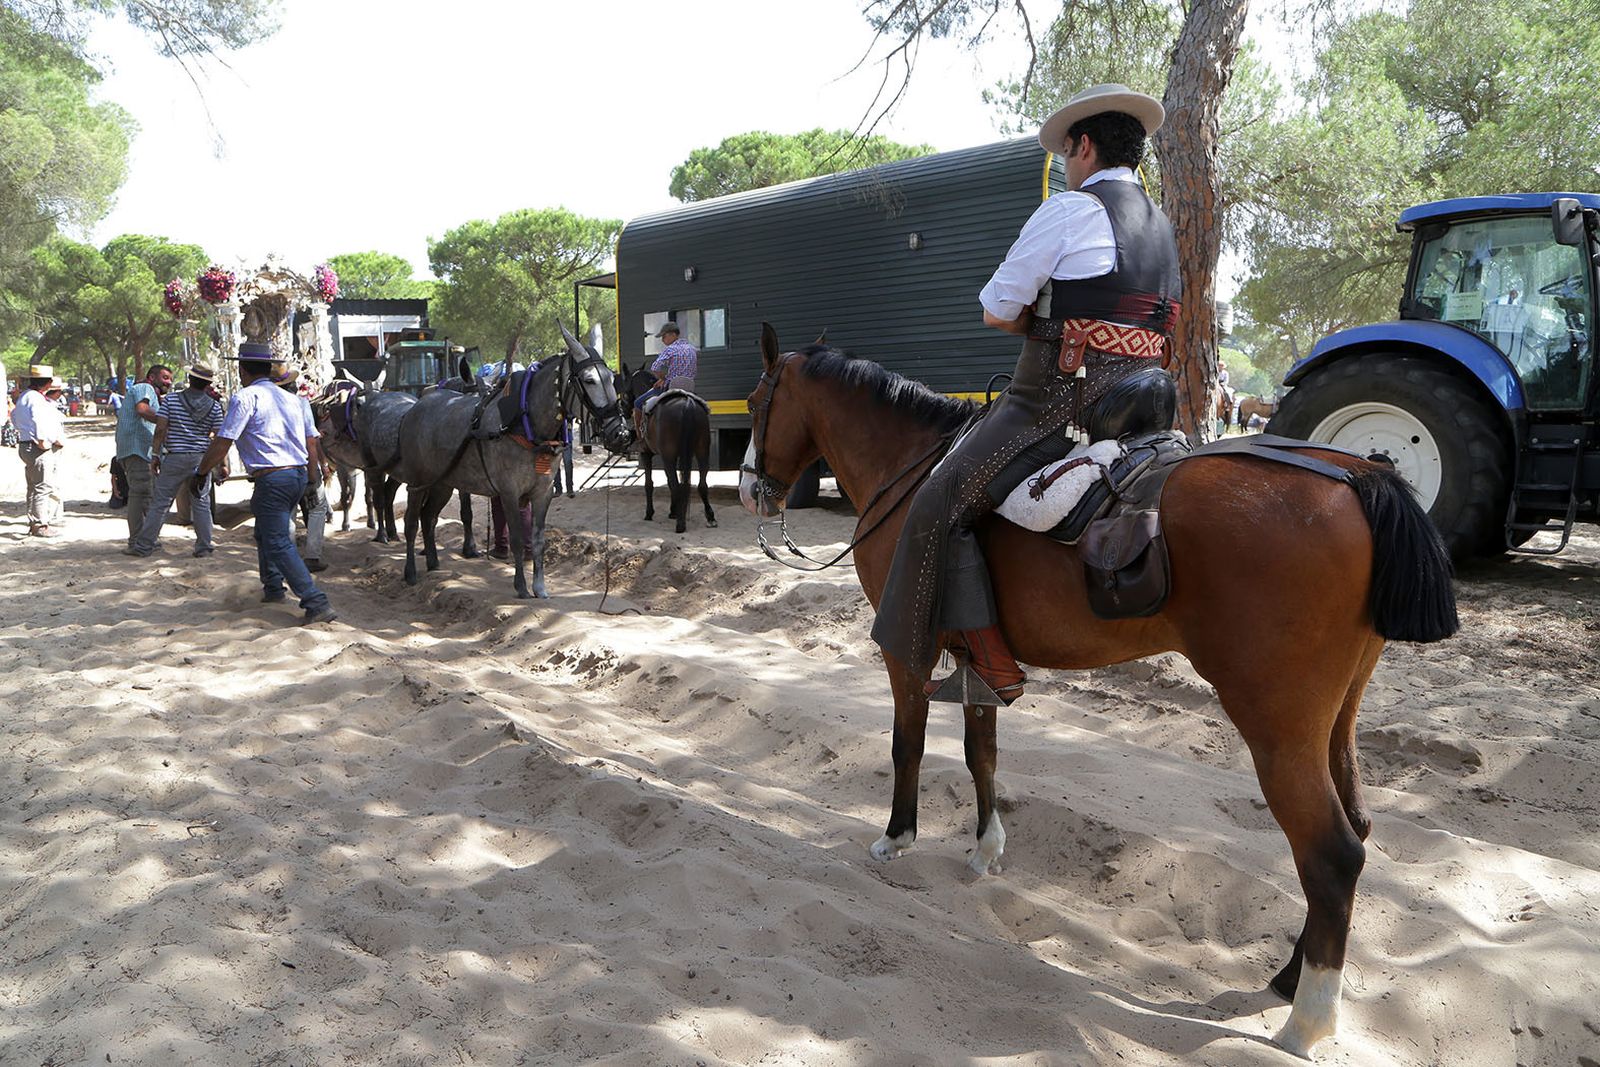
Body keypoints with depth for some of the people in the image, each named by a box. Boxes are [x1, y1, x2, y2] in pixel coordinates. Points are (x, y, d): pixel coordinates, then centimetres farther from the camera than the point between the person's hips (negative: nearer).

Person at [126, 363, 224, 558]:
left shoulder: (170, 400, -2)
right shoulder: (214, 407, -1)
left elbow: (160, 430, -6)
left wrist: (155, 455, 1)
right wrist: (223, 465, 4)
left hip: (174, 458, 0)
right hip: (201, 459, 0)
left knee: (160, 503, 4)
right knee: (201, 504, 6)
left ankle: (143, 545, 7)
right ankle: (203, 547, 7)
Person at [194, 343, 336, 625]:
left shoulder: (246, 397, -6)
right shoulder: (292, 399, 16)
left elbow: (221, 444, -9)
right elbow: (312, 444, 16)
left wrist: (201, 473, 3)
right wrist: (313, 480, 22)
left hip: (272, 479, -8)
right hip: (299, 475, 8)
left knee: (278, 543, -6)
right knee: (265, 533, 26)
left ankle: (317, 604, -15)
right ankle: (273, 588, 37)